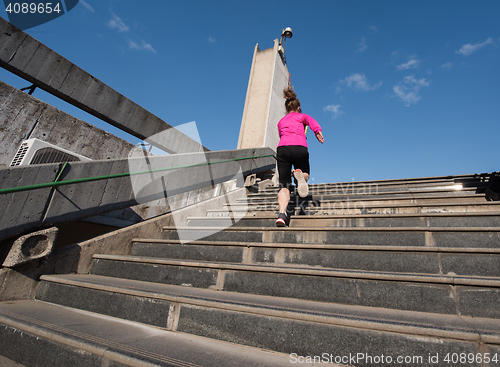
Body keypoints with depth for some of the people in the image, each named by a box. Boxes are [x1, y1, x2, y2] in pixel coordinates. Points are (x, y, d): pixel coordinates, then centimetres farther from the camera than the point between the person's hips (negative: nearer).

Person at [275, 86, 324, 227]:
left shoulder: (281, 121, 30)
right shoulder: (301, 116, 21)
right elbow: (312, 122, 1)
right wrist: (318, 133, -15)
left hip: (282, 148, 2)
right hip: (299, 148, -2)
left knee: (284, 185, -2)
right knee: (305, 174, 22)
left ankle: (282, 213, -24)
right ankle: (299, 174, -16)